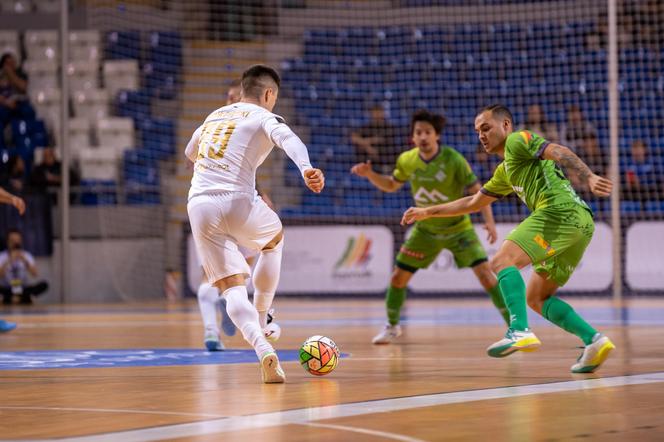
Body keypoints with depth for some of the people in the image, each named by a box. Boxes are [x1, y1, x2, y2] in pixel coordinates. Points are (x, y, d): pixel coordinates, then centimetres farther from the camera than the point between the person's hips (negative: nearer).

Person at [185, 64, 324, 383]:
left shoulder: (214, 116, 24)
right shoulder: (264, 117, 6)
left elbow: (190, 152, 44)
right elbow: (288, 139, -19)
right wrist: (306, 168, -37)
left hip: (198, 206, 4)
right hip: (238, 202, -4)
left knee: (231, 287, 2)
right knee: (274, 240, 30)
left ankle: (262, 348, -22)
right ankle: (260, 319, 30)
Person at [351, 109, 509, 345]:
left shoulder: (453, 160, -20)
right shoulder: (407, 161, -9)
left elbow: (477, 190, -17)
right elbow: (391, 185, 10)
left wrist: (489, 221, -27)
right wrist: (370, 175, -7)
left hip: (458, 228, -3)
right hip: (425, 230, 4)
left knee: (484, 272, -18)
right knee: (398, 277, 1)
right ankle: (392, 326, 25)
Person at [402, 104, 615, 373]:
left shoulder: (517, 140, 7)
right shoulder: (505, 171, 34)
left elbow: (559, 152, -10)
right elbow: (474, 203, 43)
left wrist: (589, 177, -26)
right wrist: (427, 212, 45)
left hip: (560, 209, -9)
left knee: (503, 261, -19)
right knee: (536, 297, 11)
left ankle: (520, 331, -37)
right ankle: (594, 340, -3)